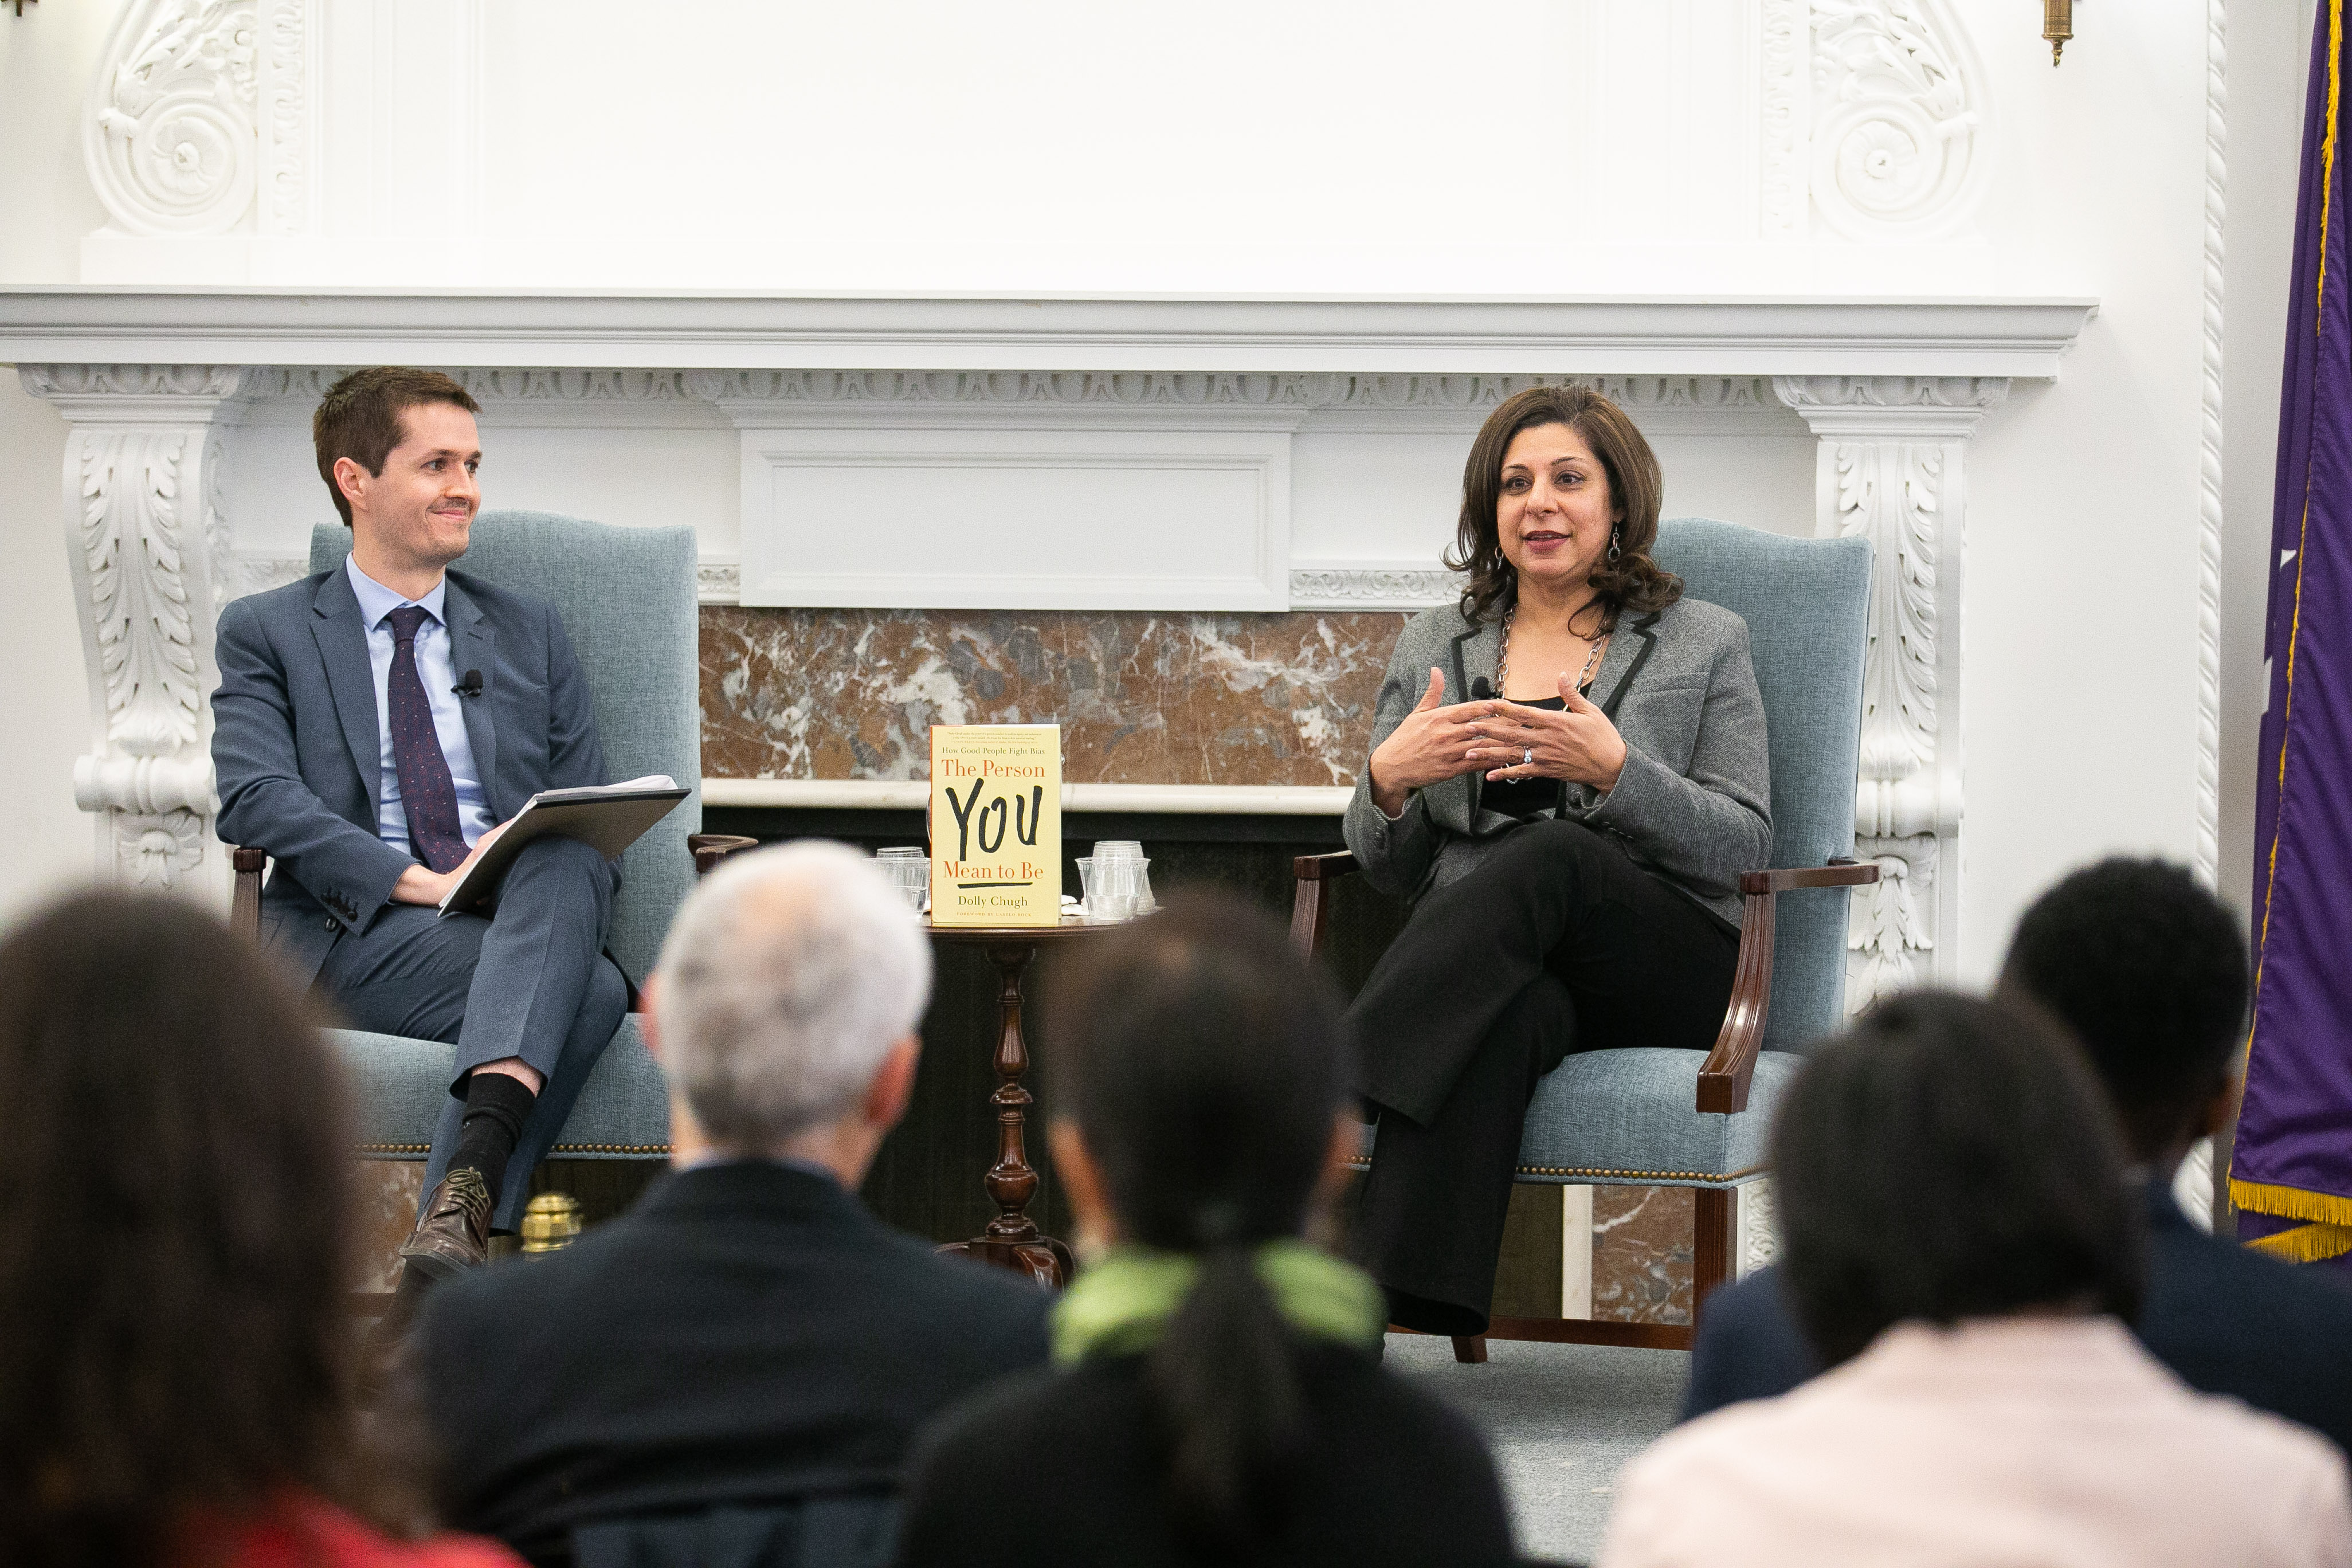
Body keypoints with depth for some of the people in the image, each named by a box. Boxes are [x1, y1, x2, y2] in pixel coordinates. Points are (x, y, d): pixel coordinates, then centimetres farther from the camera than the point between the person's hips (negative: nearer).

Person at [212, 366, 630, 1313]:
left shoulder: (530, 633, 24)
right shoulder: (267, 634, 13)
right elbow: (255, 800, -4)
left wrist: (551, 861, -9)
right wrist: (418, 881, -18)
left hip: (530, 912, 3)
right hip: (354, 933, -3)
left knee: (563, 867, -37)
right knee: (586, 990, -34)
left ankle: (464, 1191, -54)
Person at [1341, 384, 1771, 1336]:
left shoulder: (1705, 645, 12)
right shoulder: (1431, 649, 20)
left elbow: (1744, 847, 2)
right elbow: (1391, 870, 18)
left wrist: (1614, 769, -15)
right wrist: (1388, 781, -6)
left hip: (1664, 977, -1)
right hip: (1484, 966, 1)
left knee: (1549, 855, -36)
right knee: (1504, 1018, -39)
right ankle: (1379, 1310, -57)